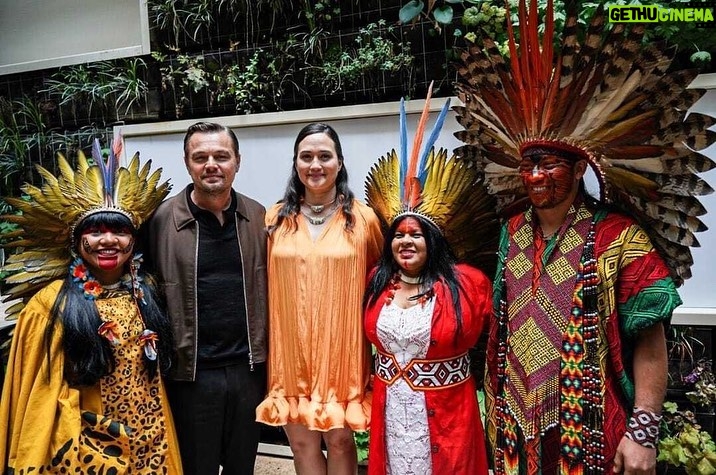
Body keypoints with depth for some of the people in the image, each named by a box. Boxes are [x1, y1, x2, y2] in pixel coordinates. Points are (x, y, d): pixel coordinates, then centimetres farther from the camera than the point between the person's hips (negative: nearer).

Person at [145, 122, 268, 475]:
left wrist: (265, 356, 4)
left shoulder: (257, 216, 2)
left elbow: (265, 287, 7)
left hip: (248, 367, 3)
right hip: (192, 372, -3)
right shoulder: (164, 218, -7)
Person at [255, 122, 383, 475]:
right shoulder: (276, 219, 3)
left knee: (340, 439, 10)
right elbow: (265, 284, 10)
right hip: (292, 352, 2)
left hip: (341, 352, -1)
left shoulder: (363, 218, -3)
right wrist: (270, 343, 7)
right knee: (302, 442, 11)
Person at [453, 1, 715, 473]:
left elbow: (649, 343, -12)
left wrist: (643, 432, -16)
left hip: (592, 434, -4)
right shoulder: (510, 233, 2)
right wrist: (495, 412, 12)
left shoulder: (620, 238, -12)